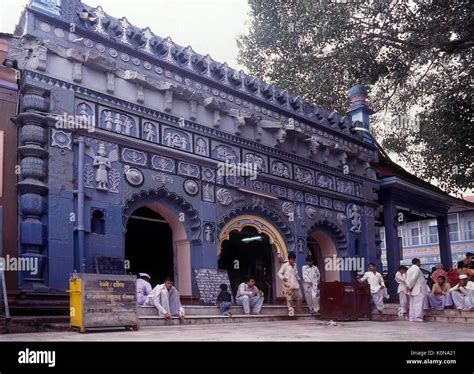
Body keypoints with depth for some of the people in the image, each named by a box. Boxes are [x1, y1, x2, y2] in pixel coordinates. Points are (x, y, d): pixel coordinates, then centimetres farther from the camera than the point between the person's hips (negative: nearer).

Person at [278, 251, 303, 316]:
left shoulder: (295, 265, 15)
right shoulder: (285, 265, -2)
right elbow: (279, 273, -1)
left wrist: (298, 278, 13)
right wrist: (283, 278, -19)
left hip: (295, 284, 6)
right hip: (288, 285, -6)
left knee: (300, 297, 3)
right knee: (289, 299, -7)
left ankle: (298, 310, 18)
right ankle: (291, 311, 0)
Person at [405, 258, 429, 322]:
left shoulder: (409, 269, 18)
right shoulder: (416, 268, -11)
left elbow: (407, 279, 14)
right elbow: (413, 278, -19)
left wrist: (409, 286, 7)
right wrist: (410, 287, -12)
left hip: (413, 290, 9)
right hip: (418, 290, -9)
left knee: (412, 304, 9)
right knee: (418, 303, -9)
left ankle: (412, 318, 9)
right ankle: (418, 317, -13)